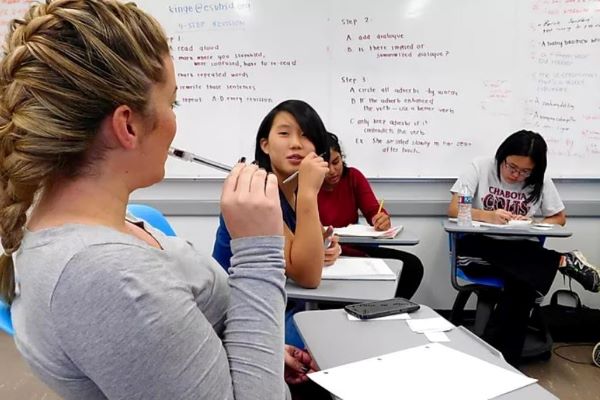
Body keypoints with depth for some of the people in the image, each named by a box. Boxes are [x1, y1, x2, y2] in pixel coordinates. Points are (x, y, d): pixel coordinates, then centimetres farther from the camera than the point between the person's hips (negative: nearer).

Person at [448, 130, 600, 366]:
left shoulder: (540, 181, 3)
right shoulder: (481, 167, -6)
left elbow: (559, 218, 11)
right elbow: (453, 210, -11)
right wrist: (488, 216, -30)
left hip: (519, 253, 2)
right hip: (480, 250, -1)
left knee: (523, 282, -31)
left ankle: (502, 359, -17)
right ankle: (564, 262, -17)